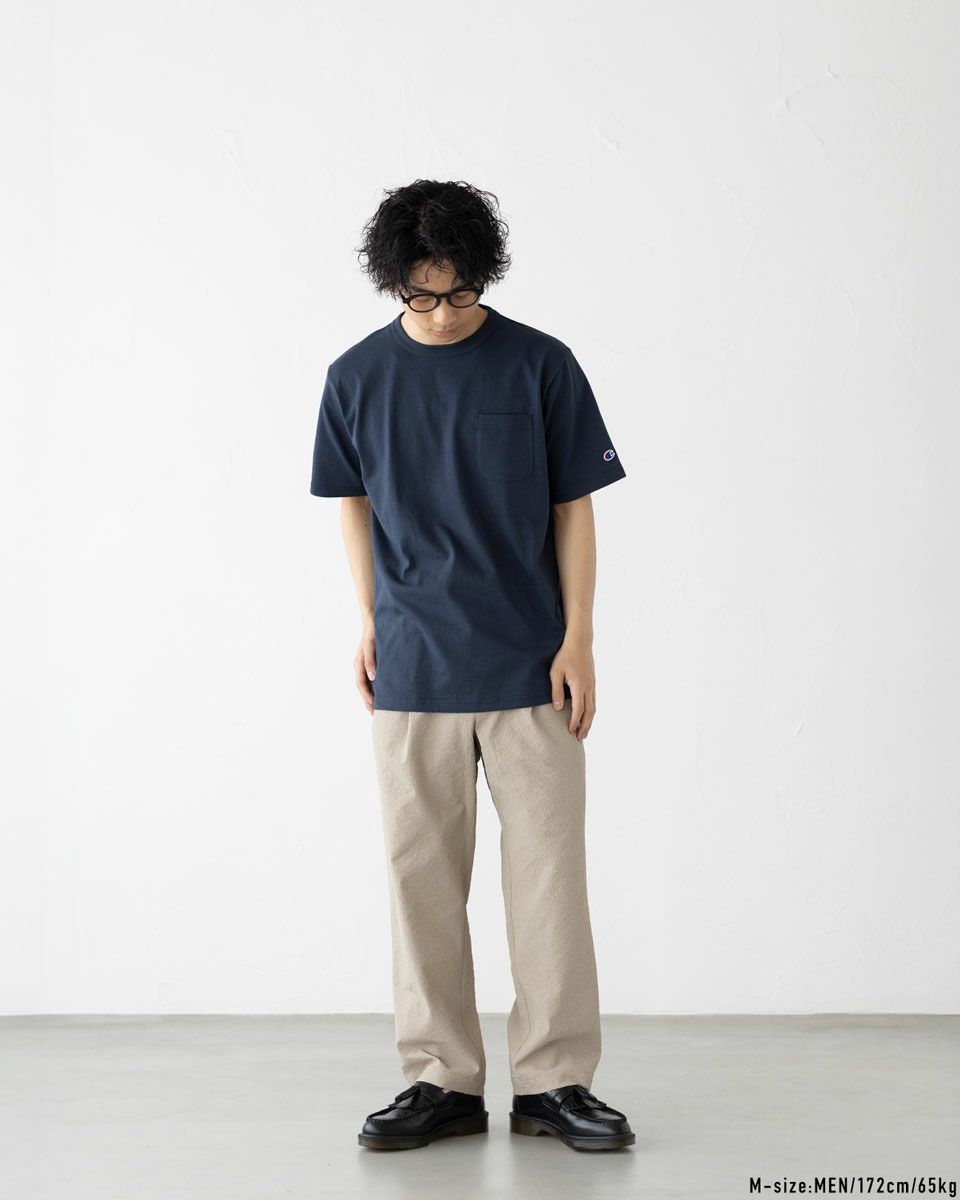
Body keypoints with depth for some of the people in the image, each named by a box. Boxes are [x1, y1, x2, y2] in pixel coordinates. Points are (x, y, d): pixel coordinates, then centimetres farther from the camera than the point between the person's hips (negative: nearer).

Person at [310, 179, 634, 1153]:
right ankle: (441, 1082, 17)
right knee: (421, 876, 6)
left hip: (530, 667, -1)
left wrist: (578, 640, -5)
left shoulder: (541, 365, -2)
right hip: (411, 670, 2)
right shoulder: (358, 376, 3)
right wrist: (369, 622, 6)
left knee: (548, 872, 1)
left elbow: (572, 509, 1)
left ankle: (552, 1083, 12)